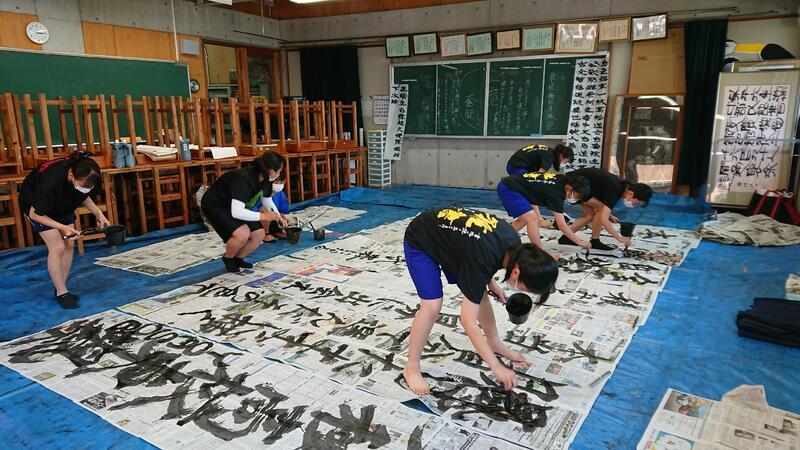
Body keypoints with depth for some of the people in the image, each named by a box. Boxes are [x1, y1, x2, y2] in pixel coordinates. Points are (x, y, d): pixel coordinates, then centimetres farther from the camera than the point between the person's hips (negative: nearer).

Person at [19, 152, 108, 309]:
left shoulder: (85, 178, -26)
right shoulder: (51, 182, -42)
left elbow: (84, 196, -2)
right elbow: (35, 214, -27)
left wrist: (99, 213, -16)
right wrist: (63, 228, -35)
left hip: (62, 204, 6)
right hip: (36, 205, -6)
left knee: (69, 245, 0)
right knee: (57, 247, -12)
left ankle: (61, 289, 13)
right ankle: (61, 293, 0)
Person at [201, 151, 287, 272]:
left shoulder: (265, 179, -8)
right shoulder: (243, 180, -36)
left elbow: (267, 200, 10)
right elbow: (236, 212, -41)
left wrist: (278, 217, -2)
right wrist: (262, 216, -33)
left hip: (235, 206, 8)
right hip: (214, 206, -8)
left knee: (259, 234, -5)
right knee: (242, 234, -29)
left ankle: (237, 259, 19)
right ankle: (228, 258, 2)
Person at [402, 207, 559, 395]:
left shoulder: (514, 243, -16)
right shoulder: (482, 259, -37)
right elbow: (468, 321, -32)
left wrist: (490, 283, 6)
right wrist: (497, 367, -27)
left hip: (448, 237, 8)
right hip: (420, 242, -7)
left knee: (480, 294, 8)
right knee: (432, 306, -19)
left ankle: (494, 343, 30)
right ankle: (411, 368, -1)